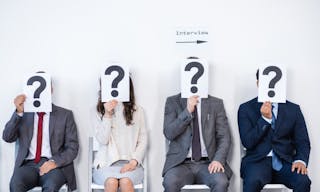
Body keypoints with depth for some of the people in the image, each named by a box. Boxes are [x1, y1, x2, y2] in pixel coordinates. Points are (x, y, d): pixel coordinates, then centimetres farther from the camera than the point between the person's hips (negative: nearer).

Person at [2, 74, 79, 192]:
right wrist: (18, 112, -13)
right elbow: (7, 138, 1)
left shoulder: (65, 115, 8)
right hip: (28, 165, 2)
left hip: (55, 166, -1)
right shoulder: (23, 114, 13)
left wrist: (55, 162, -15)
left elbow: (72, 148, 4)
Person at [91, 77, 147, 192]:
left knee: (125, 181, -32)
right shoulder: (98, 112, 7)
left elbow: (143, 141, 6)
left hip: (130, 162, 0)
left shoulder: (137, 110, 9)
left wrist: (134, 161, -10)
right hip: (106, 162, 0)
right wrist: (107, 115, -11)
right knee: (111, 182, -33)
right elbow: (102, 140, -2)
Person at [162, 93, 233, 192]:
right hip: (181, 163, 0)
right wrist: (187, 111, -12)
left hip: (208, 163, 1)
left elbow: (224, 137, 5)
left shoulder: (216, 103, 10)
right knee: (170, 183, -32)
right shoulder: (173, 102, 8)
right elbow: (169, 133, -3)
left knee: (221, 182, -31)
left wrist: (218, 159, -12)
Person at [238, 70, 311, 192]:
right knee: (253, 181, -35)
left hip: (284, 162, 2)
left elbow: (302, 141, 9)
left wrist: (300, 160, -12)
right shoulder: (246, 109, 6)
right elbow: (247, 143, -3)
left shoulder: (293, 109, 11)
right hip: (257, 161, -2)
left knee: (303, 181, -29)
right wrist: (265, 118, -13)